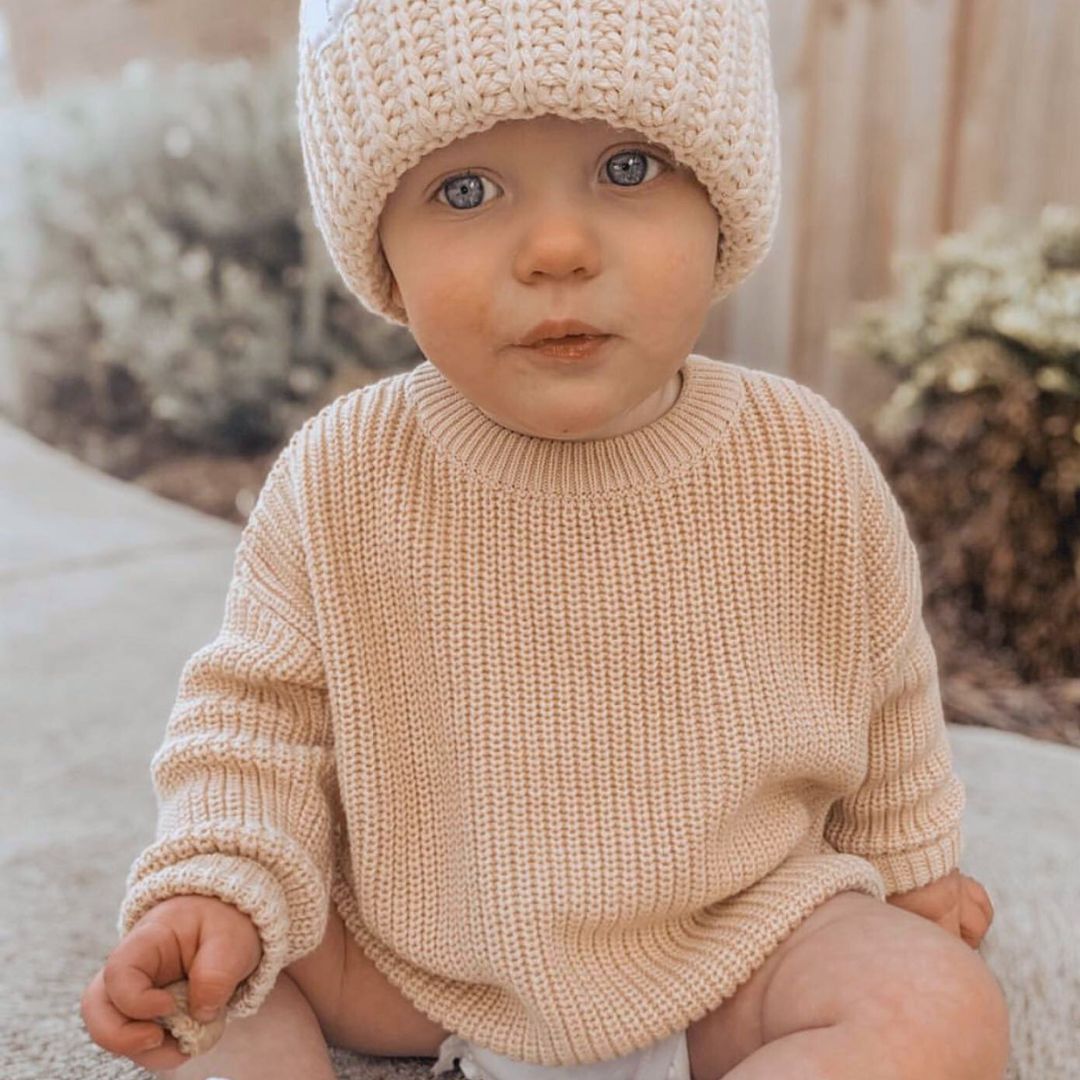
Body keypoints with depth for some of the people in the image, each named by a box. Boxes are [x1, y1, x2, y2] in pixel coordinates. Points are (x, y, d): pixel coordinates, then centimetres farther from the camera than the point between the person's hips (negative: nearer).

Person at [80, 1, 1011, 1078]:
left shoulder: (811, 472, -15)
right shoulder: (338, 482, -16)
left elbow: (884, 697, 3)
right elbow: (259, 708, -5)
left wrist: (910, 864, 16)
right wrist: (219, 885, -21)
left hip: (732, 949, 0)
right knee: (177, 967, -4)